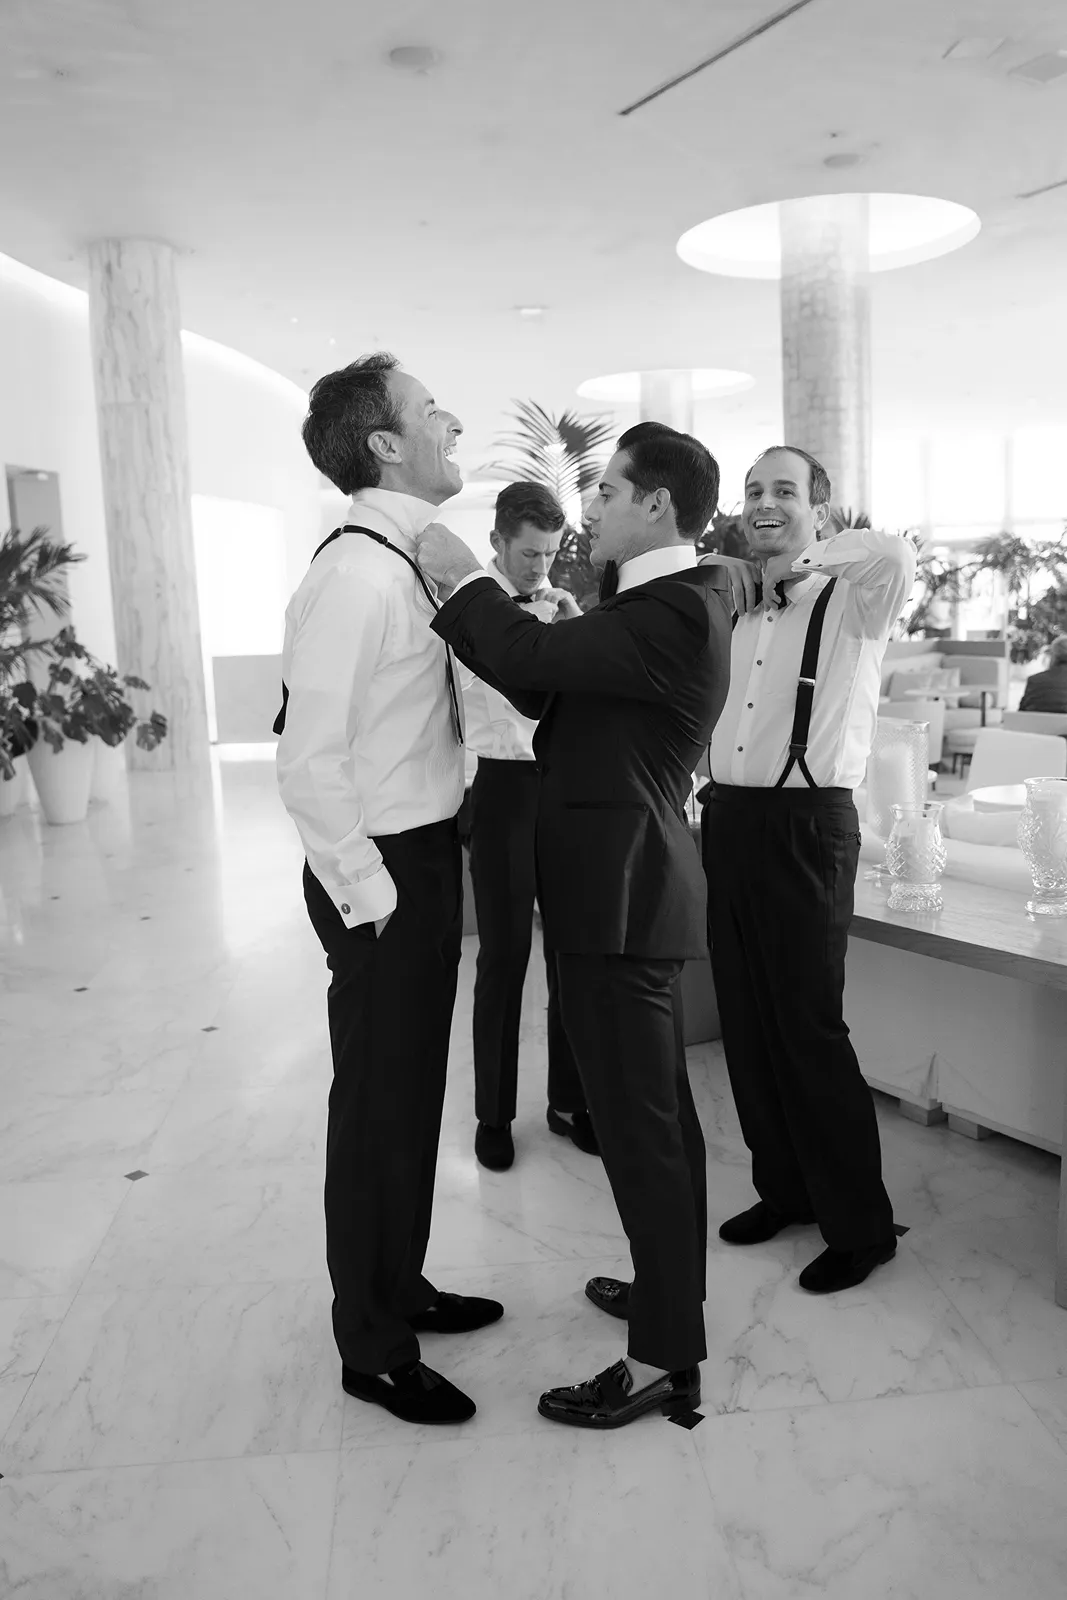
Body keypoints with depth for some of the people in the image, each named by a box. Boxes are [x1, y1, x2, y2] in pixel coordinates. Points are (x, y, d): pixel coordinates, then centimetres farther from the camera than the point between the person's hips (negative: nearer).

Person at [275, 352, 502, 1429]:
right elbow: (309, 762, -23)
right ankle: (372, 1349, 28)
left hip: (426, 859, 9)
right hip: (382, 873, -9)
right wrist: (371, 896, -19)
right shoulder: (355, 573, -19)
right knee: (379, 1107, 6)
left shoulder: (405, 563, 9)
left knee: (411, 1094, 21)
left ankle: (398, 1289, 43)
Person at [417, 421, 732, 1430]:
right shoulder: (656, 601, 14)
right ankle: (671, 1288, 39)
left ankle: (663, 1360, 15)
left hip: (619, 895, -10)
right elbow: (543, 688, 12)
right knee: (656, 1111, 21)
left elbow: (534, 658, -24)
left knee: (638, 1125, 0)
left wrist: (462, 575, -7)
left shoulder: (678, 612, -18)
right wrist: (463, 596, 5)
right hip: (622, 888, 10)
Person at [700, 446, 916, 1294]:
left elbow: (897, 555, -26)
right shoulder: (732, 602, 11)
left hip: (807, 825, -6)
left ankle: (861, 1225, 18)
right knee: (746, 1022, 14)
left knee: (809, 1028, -1)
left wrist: (803, 557, -12)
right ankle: (784, 1186, 33)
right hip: (729, 818, 6)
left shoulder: (850, 603, -5)